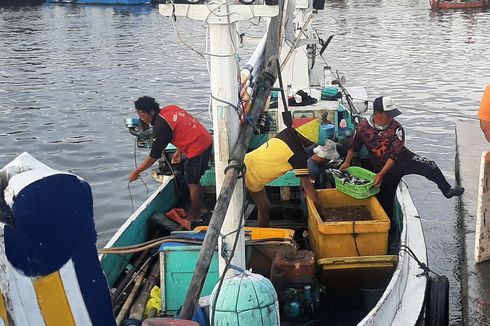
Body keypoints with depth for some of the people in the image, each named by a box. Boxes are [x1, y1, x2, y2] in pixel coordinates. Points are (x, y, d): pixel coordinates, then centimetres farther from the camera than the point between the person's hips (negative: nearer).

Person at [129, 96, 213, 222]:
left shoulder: (161, 126, -20)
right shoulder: (169, 109, 5)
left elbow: (153, 156, -15)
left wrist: (136, 172, -6)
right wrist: (179, 152, 18)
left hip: (197, 148, -9)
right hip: (206, 141, 9)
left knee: (192, 182, 5)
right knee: (193, 180, 20)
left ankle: (195, 216, 17)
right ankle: (197, 208, 31)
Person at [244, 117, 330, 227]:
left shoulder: (288, 132, 0)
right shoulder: (298, 153, -19)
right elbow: (306, 184, -16)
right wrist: (321, 208, -10)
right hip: (251, 176, -8)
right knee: (264, 208, 5)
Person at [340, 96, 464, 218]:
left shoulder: (396, 128, -18)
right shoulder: (363, 127, -13)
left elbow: (395, 155, -21)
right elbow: (353, 146, 6)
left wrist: (381, 174, -29)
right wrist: (347, 162, -4)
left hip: (401, 160, -1)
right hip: (379, 166, 1)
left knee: (429, 167, -22)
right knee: (385, 204, 5)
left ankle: (447, 190, -6)